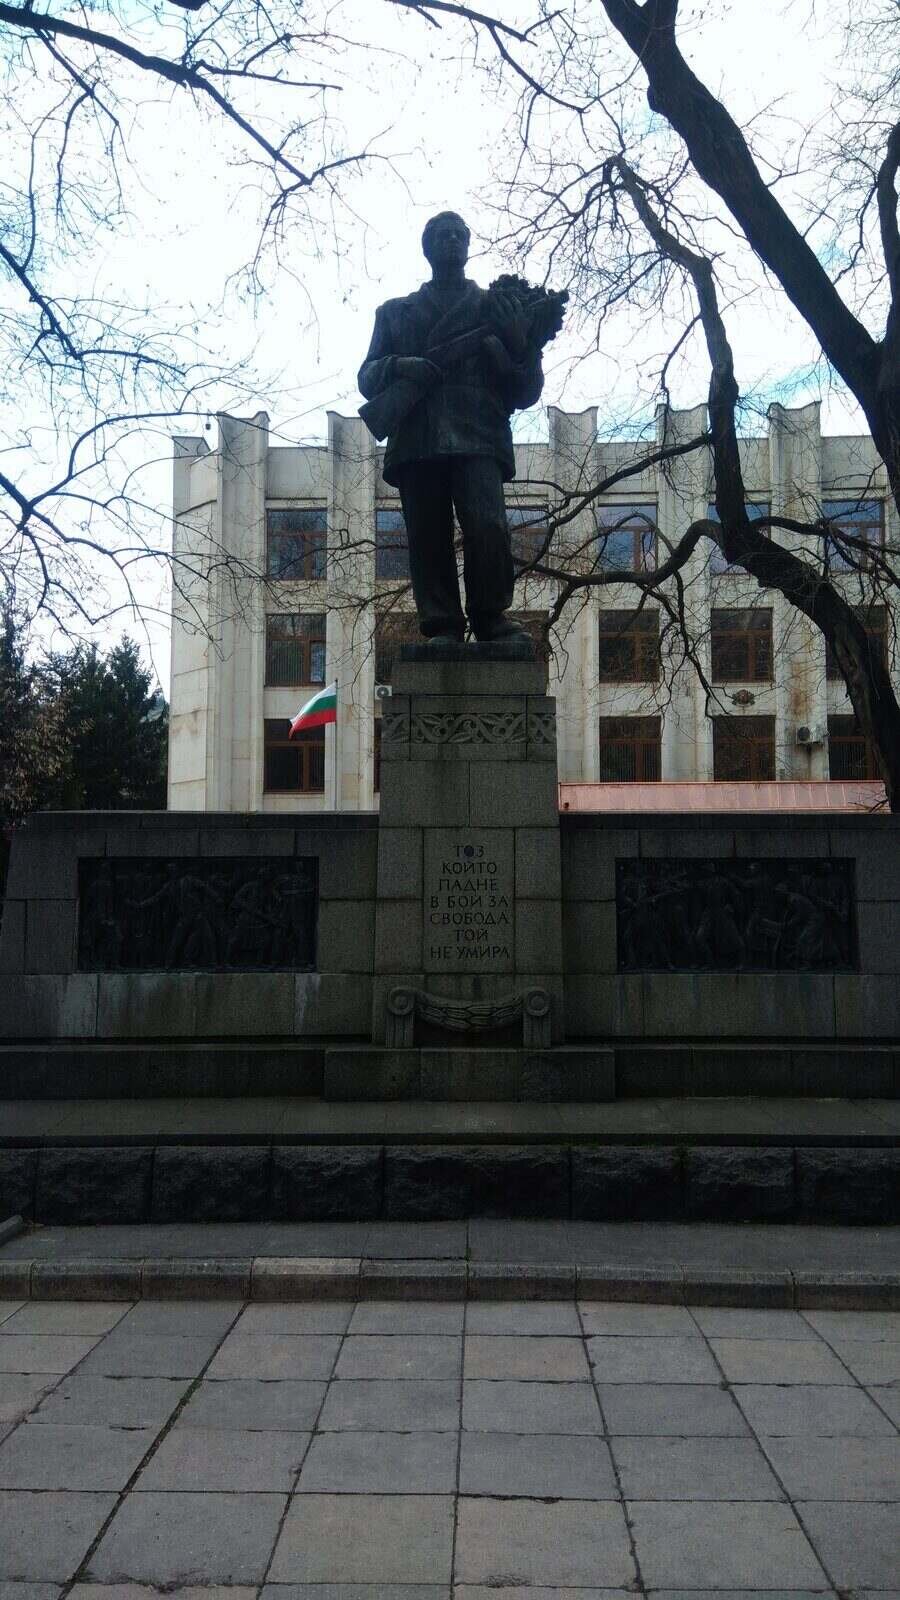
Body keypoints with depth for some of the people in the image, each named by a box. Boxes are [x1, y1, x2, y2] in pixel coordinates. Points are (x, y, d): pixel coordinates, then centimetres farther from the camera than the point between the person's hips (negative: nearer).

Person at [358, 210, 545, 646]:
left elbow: (526, 392, 18)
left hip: (478, 435, -1)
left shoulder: (495, 306, 24)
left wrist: (522, 343, -2)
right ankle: (442, 628, -1)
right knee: (428, 539, -6)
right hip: (417, 439, 2)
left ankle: (491, 616, -6)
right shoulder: (396, 312, 26)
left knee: (488, 526, -20)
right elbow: (367, 377, 18)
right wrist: (400, 367, -3)